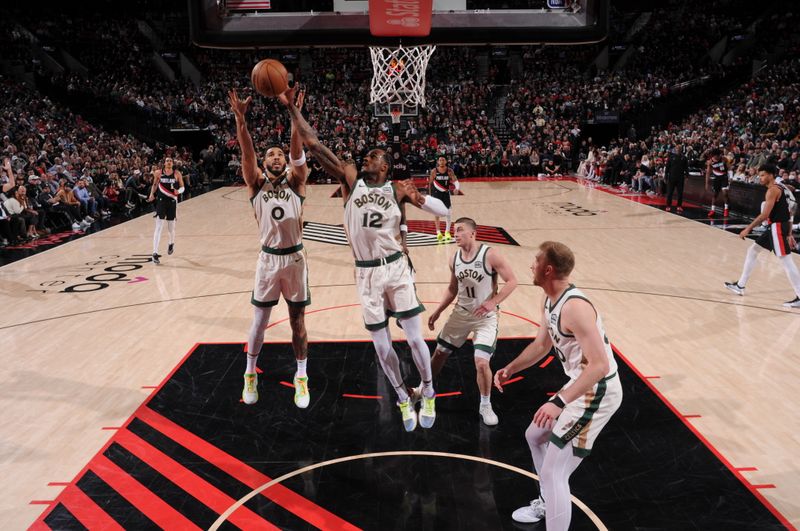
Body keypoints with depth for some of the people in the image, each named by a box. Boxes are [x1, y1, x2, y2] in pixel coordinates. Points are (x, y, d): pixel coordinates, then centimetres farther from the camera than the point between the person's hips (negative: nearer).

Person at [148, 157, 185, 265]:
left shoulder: (177, 174, -2)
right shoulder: (158, 173, -1)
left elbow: (182, 187, 4)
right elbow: (154, 185, 14)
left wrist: (178, 191, -18)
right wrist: (152, 194, -1)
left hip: (172, 202, 1)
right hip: (161, 201, -1)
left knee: (171, 228, 12)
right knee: (158, 227, -9)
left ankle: (172, 244, 46)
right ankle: (155, 253, -12)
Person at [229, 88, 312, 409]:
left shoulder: (295, 181, 0)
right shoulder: (256, 183, 1)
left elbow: (297, 152, -17)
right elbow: (246, 153, -16)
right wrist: (241, 119, -32)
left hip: (295, 258, 0)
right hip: (268, 259, 0)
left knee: (297, 320, 8)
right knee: (259, 320, 8)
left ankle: (301, 377, 21)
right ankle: (250, 375, 27)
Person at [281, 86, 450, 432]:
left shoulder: (398, 189, 1)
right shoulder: (350, 179, 4)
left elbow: (443, 211, 0)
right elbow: (313, 144, -2)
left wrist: (418, 199, -18)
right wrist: (291, 107, -7)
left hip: (396, 268, -1)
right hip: (366, 274, 2)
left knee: (414, 338, 0)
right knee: (382, 346, 8)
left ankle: (428, 395, 24)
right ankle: (403, 400, 29)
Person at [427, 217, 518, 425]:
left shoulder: (490, 255, -18)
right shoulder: (454, 259, -1)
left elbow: (512, 281, -16)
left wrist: (493, 302, -26)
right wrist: (437, 312, 10)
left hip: (485, 317, -5)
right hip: (461, 313, 5)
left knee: (482, 363, -14)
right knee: (440, 352, 12)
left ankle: (485, 406, 11)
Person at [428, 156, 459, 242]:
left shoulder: (450, 171, -7)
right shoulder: (434, 171, -9)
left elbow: (455, 180, -15)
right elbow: (430, 183, -1)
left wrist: (457, 187, -36)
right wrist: (430, 195, 1)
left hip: (445, 193, 1)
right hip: (436, 193, -1)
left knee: (449, 212, -7)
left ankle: (447, 232, 6)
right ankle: (438, 232, 12)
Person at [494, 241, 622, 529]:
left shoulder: (574, 307, -28)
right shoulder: (549, 301, 3)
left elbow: (600, 365, -32)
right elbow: (542, 345, 19)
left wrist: (559, 402, -37)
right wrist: (510, 368, 9)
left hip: (598, 392, -11)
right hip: (580, 384, 11)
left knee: (553, 473, -9)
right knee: (535, 436, 26)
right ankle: (548, 504, 46)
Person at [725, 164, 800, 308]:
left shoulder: (772, 190, -14)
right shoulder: (781, 188, 16)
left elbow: (764, 215, -21)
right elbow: (787, 214, 18)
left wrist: (748, 229, -16)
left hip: (777, 227, -11)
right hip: (775, 227, 11)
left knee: (786, 261, -9)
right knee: (753, 250, 18)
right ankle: (740, 285, 24)